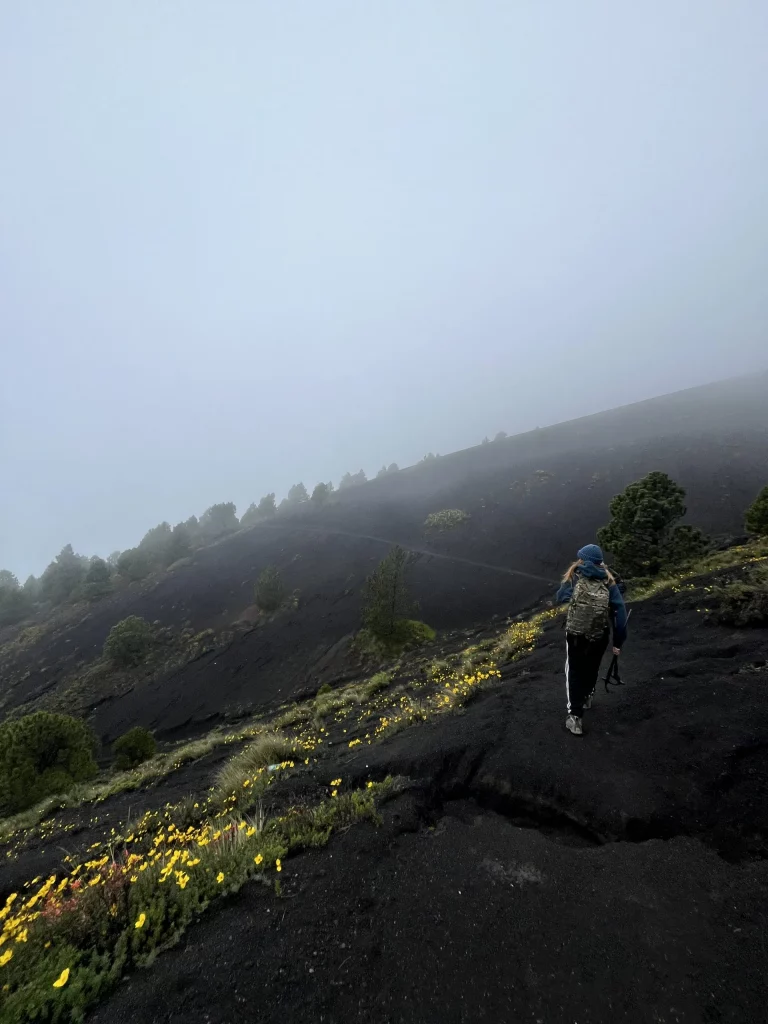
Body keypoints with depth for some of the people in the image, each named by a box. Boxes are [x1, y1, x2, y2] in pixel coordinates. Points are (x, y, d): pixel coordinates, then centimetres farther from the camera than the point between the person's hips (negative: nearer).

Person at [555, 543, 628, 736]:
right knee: (591, 668, 25)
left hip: (575, 634, -2)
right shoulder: (608, 580, 0)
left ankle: (574, 716, 2)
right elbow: (620, 610, -5)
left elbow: (559, 599, 5)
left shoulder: (574, 576, -3)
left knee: (574, 672, 8)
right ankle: (586, 697, 49)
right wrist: (618, 640, 0)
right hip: (599, 636, 2)